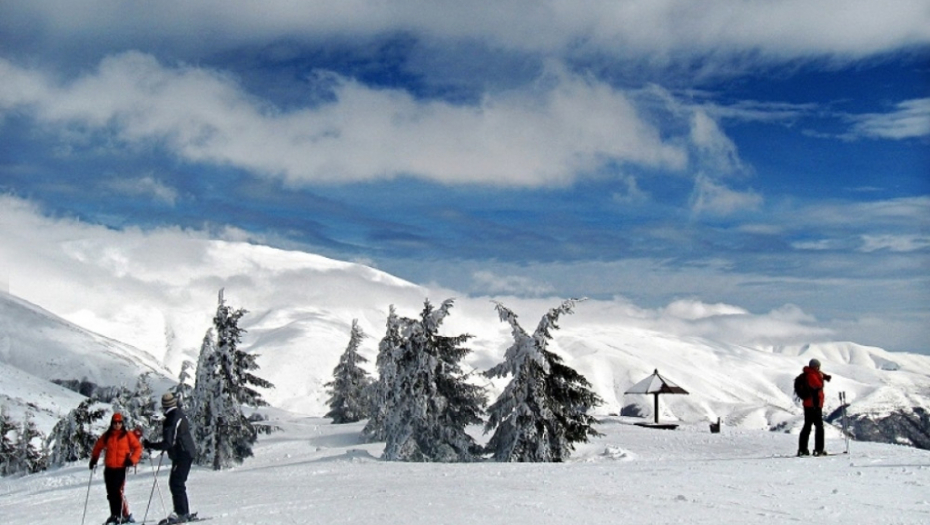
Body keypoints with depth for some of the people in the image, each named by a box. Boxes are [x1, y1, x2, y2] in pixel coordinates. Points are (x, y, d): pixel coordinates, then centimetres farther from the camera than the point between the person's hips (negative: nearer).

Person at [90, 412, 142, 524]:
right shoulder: (106, 436, 9)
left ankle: (125, 515, -8)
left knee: (118, 491, -15)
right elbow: (98, 447, 23)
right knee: (110, 493, 8)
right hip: (109, 468, 4)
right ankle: (114, 515, 20)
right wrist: (94, 459, 14)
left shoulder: (127, 435, 0)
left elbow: (138, 448, 0)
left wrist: (132, 459, -12)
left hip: (121, 468, -4)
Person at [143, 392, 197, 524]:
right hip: (187, 453, 9)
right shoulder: (180, 414, 8)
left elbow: (167, 443, -21)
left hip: (181, 455, -9)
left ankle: (182, 514, -10)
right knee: (177, 483, 14)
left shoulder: (171, 420, -19)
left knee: (176, 484, -8)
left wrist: (148, 445, -15)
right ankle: (184, 513, 17)